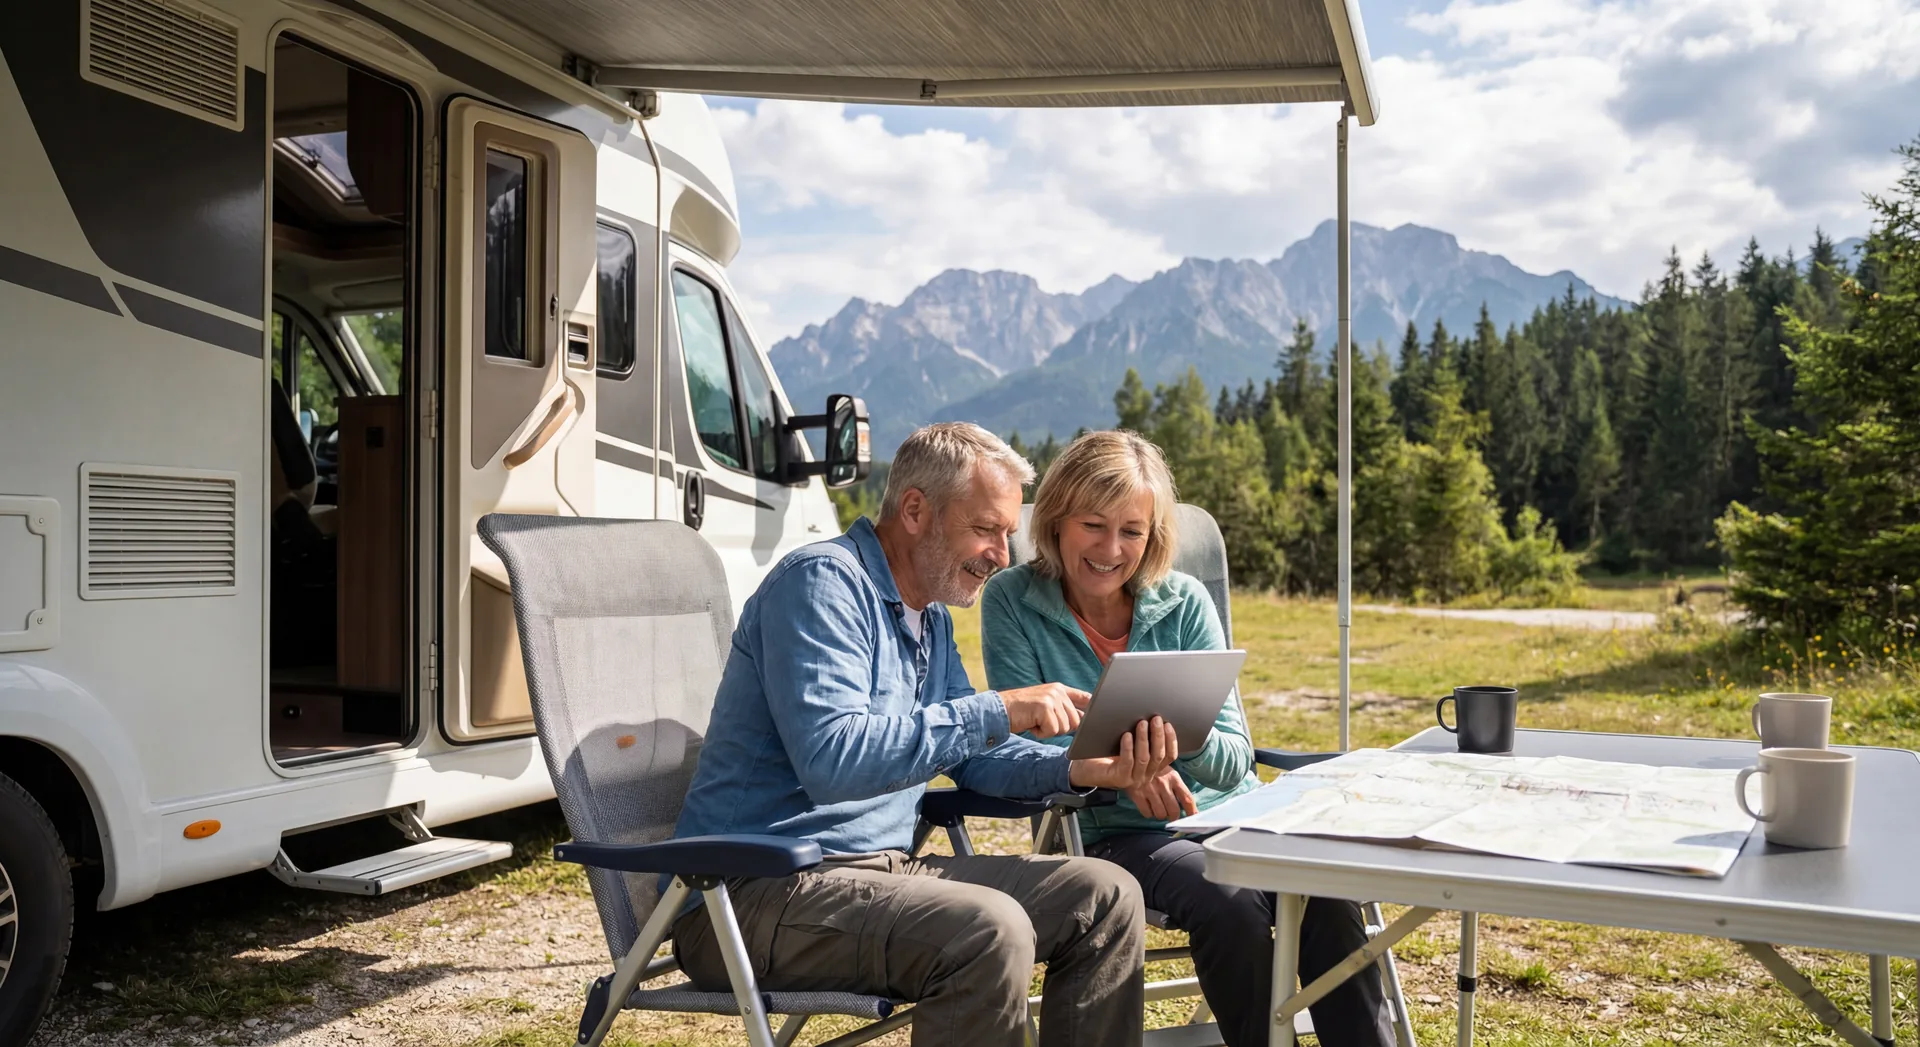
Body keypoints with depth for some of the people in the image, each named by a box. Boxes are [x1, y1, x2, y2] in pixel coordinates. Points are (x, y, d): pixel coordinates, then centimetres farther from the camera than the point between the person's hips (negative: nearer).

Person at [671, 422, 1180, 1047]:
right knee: (988, 929, -32)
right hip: (757, 894, -9)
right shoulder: (823, 582, -15)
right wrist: (996, 711, -26)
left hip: (881, 869, 9)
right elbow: (830, 759, -28)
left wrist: (1084, 770, 2)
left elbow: (968, 753, 20)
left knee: (1105, 896, 0)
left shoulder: (929, 614, 16)